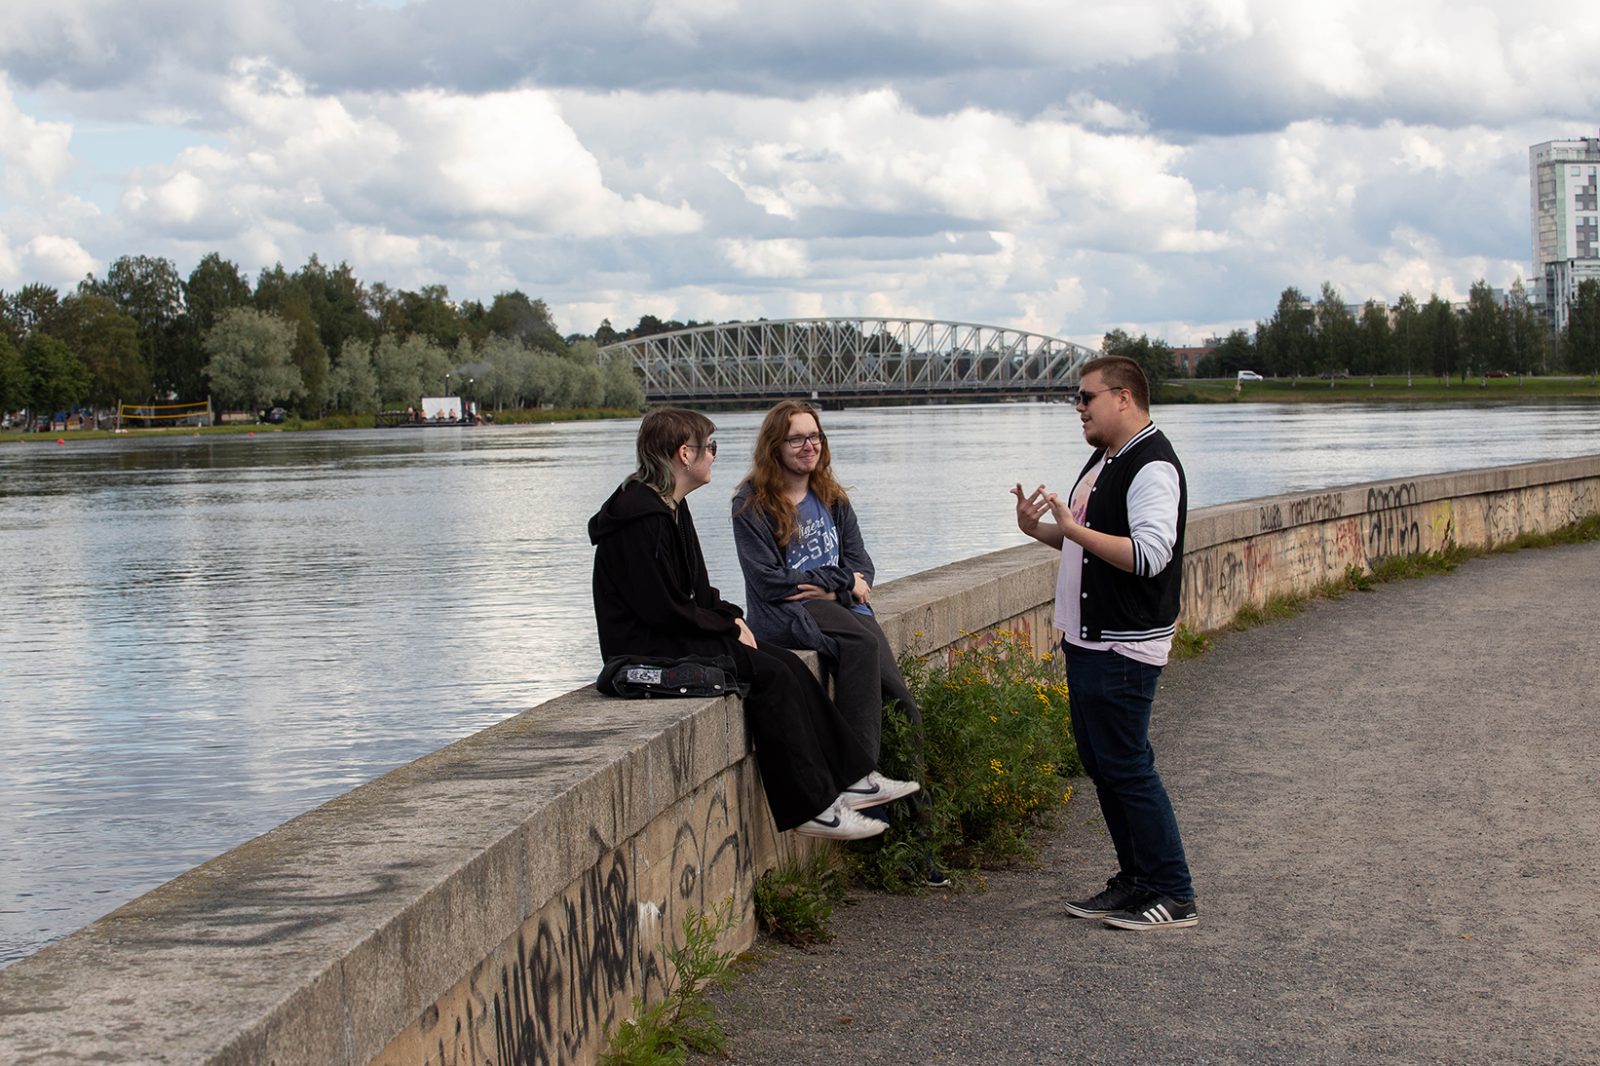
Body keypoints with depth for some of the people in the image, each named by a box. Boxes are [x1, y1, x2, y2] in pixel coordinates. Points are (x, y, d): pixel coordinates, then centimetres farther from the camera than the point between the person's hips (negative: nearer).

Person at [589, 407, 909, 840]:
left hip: (677, 640, 10)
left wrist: (731, 616, 3)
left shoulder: (668, 507, 14)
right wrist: (730, 626, -10)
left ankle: (846, 781, 1)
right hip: (650, 650, -10)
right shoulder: (643, 517, -19)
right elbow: (663, 609, -21)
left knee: (788, 665, 0)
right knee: (770, 675, -18)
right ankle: (812, 806, -13)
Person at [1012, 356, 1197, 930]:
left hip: (1123, 649, -10)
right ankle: (1136, 882, 24)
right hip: (1086, 640, 10)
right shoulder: (1104, 460, 16)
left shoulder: (1152, 466, -17)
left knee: (1128, 768, -7)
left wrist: (1073, 527, -31)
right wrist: (1039, 530, 8)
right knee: (1101, 764, 14)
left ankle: (1174, 897, 1)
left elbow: (1149, 554, -28)